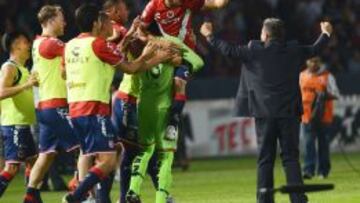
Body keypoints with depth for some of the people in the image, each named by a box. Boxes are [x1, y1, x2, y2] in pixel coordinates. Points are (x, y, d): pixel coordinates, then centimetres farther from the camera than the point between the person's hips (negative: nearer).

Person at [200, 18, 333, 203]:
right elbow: (315, 49, 21)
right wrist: (326, 34, 41)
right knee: (290, 156, 3)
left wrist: (209, 36, 16)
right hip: (289, 112, 1)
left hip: (264, 114, -1)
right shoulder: (294, 51, 4)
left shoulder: (255, 51, -4)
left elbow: (229, 50, 2)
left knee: (265, 159, 3)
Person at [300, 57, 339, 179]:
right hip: (307, 116, 2)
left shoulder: (327, 76, 1)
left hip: (324, 117, -2)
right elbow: (299, 94, 20)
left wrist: (325, 96, -18)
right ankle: (308, 170, -11)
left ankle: (323, 171, 11)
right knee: (308, 143, -7)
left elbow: (336, 94, 0)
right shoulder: (302, 76, 11)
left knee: (323, 144, 4)